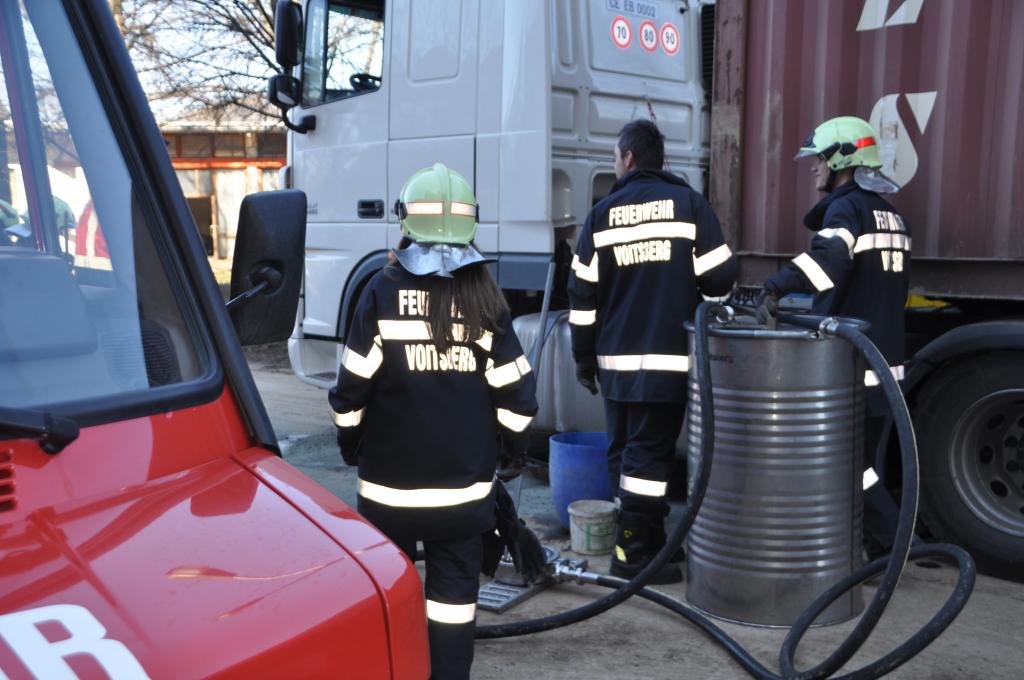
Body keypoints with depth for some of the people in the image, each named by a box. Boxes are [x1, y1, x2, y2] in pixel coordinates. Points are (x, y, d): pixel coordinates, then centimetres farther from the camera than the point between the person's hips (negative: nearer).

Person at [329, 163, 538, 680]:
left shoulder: (383, 291, -9)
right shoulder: (485, 296, -3)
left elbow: (353, 385, -7)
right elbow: (514, 389, -3)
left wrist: (349, 442, 9)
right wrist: (510, 444, 14)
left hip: (390, 475, -1)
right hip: (466, 479, 1)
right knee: (455, 588, 10)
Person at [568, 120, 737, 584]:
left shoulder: (602, 213, 5)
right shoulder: (689, 203, -3)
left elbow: (582, 293, 5)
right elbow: (720, 279, -3)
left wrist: (584, 356, 13)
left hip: (616, 358, 3)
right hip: (668, 357, -3)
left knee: (628, 451, 14)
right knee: (649, 453, 0)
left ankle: (649, 541, 24)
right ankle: (633, 553, 1)